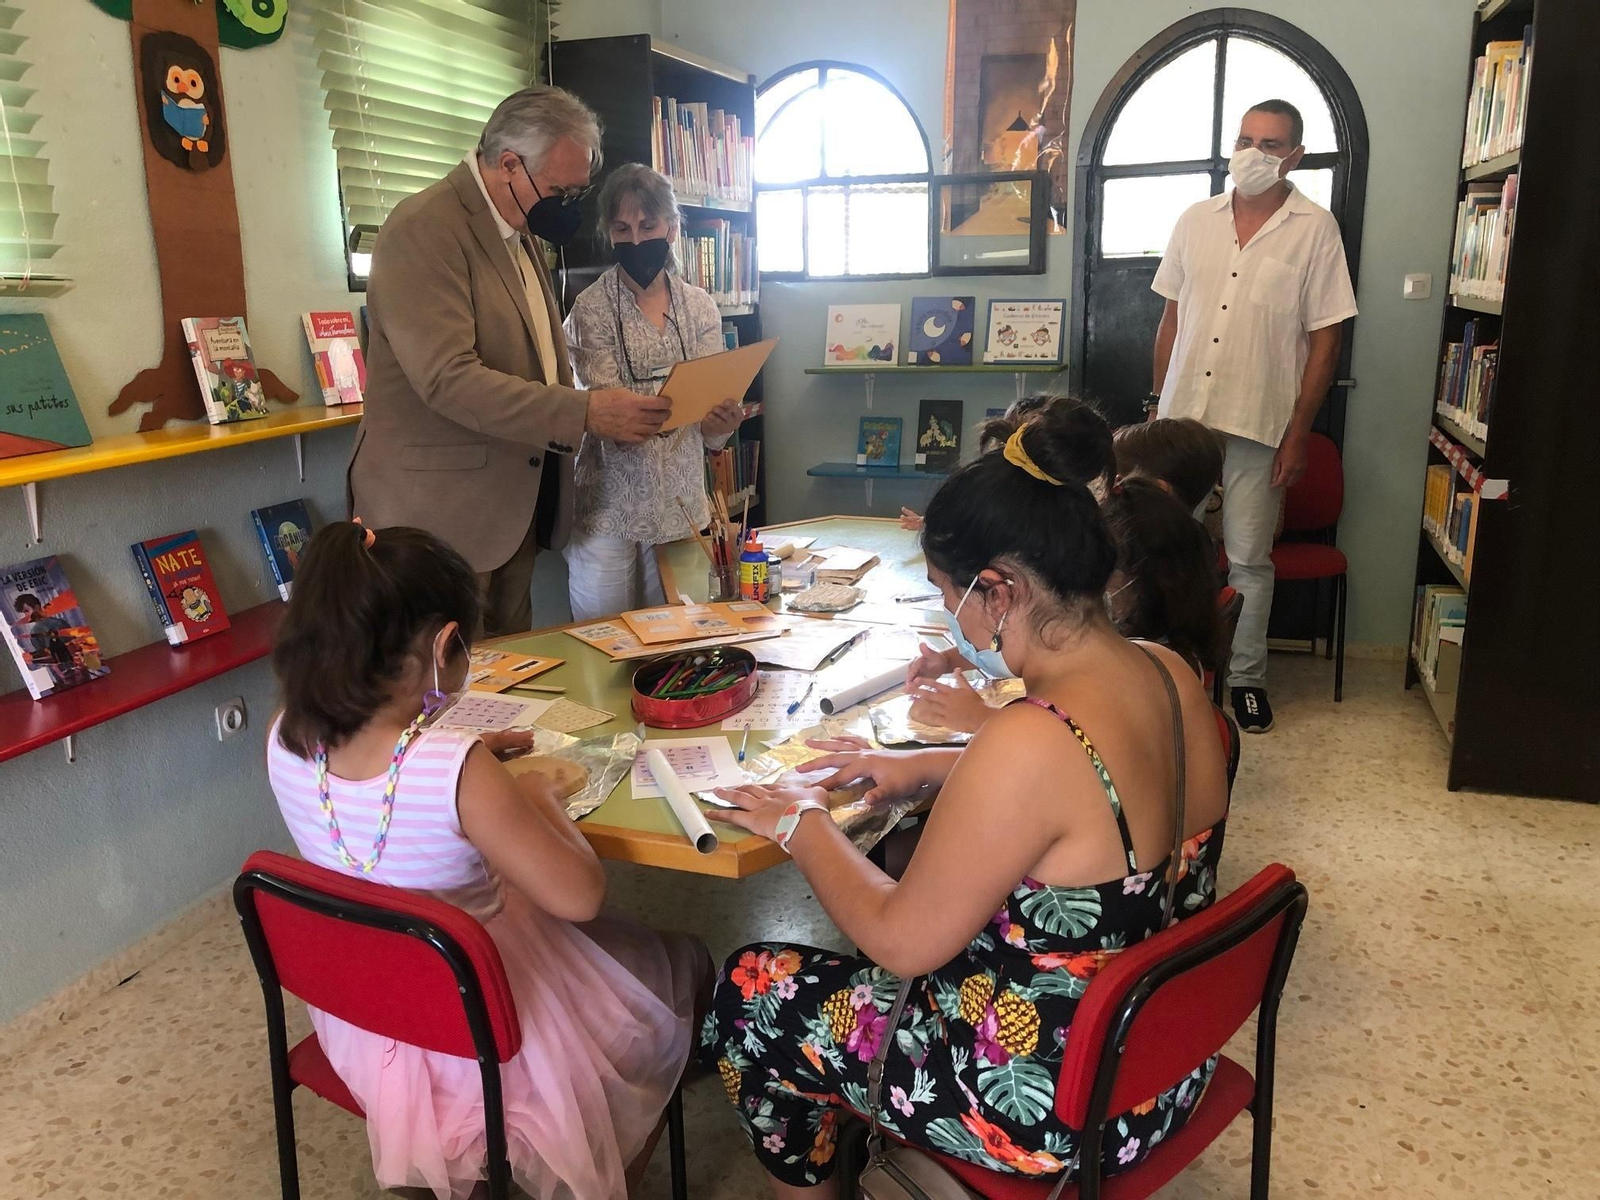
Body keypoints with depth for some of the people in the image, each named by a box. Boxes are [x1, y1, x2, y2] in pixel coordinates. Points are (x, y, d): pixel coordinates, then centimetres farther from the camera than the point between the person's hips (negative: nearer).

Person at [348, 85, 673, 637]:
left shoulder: (521, 232, 14)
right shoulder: (425, 229, -15)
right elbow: (448, 379, -25)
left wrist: (613, 413, 8)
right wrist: (584, 413, -28)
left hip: (515, 501, 9)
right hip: (442, 506, -8)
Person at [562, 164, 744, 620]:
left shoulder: (699, 306, 5)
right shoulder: (591, 308, -4)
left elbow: (709, 430, -1)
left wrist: (721, 423, -25)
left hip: (682, 504, 3)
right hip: (608, 507, -3)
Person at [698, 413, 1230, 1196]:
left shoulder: (1030, 742, -34)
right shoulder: (1166, 674, -8)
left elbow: (902, 942, -21)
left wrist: (802, 827, -7)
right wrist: (927, 766, 9)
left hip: (1057, 1107, -8)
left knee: (748, 994, 10)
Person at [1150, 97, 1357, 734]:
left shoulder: (1315, 228, -3)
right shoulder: (1196, 219, 7)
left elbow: (1325, 340, -4)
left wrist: (1298, 433, -8)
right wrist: (1159, 405, 9)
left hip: (1258, 423, -3)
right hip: (1183, 413, 3)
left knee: (1248, 557, 5)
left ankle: (1247, 676, 20)